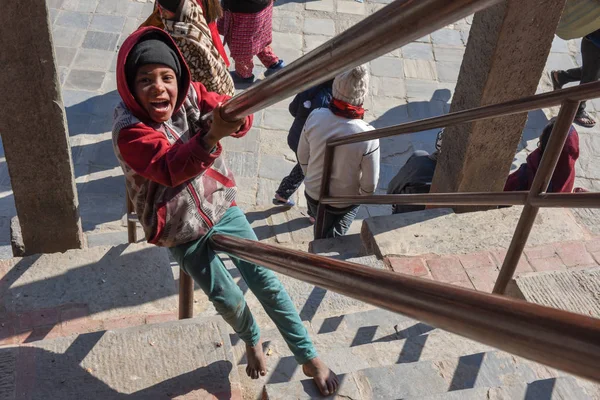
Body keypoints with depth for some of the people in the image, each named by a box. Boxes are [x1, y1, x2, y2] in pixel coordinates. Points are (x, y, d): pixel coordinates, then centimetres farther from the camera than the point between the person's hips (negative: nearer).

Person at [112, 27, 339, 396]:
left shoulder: (189, 95, -11)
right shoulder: (128, 131, -25)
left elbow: (233, 113, -19)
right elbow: (171, 167, -41)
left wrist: (236, 118, -45)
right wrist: (212, 135, -59)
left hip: (221, 208, 3)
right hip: (182, 231, -2)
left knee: (266, 281, 3)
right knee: (227, 299, 9)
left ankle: (311, 358, 18)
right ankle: (253, 342, 44)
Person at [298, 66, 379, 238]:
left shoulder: (315, 117, -25)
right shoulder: (367, 137, -34)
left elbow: (302, 156, -8)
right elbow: (370, 184, -21)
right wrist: (362, 195, 2)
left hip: (313, 193, 4)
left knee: (320, 233, 33)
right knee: (333, 239, 25)